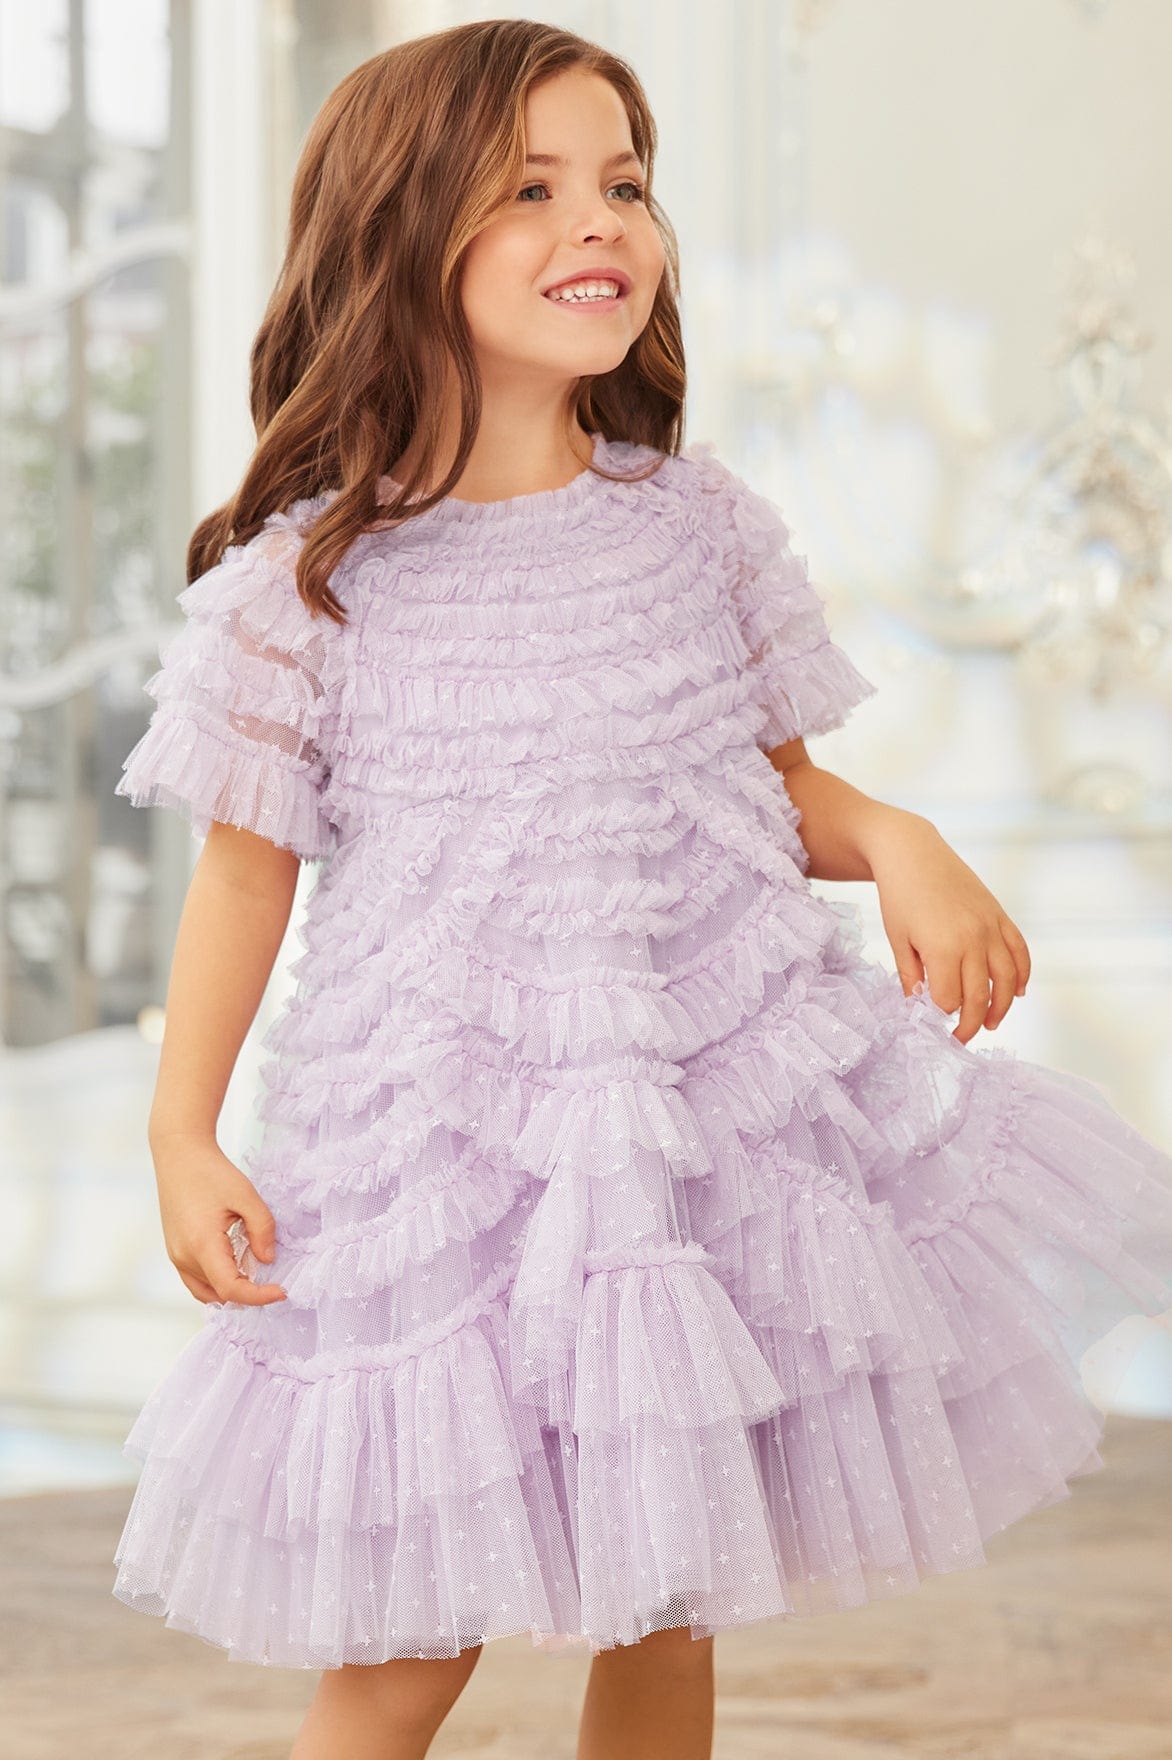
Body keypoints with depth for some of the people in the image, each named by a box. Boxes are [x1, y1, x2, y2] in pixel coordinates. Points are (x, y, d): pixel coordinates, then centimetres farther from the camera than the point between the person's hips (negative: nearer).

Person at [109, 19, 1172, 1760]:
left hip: (720, 1089, 3)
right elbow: (250, 858, 0)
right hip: (436, 1134, -3)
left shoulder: (697, 522, 1)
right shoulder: (310, 576, -8)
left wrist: (900, 844, -10)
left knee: (664, 1610, 13)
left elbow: (779, 781, 11)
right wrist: (184, 1136, -3)